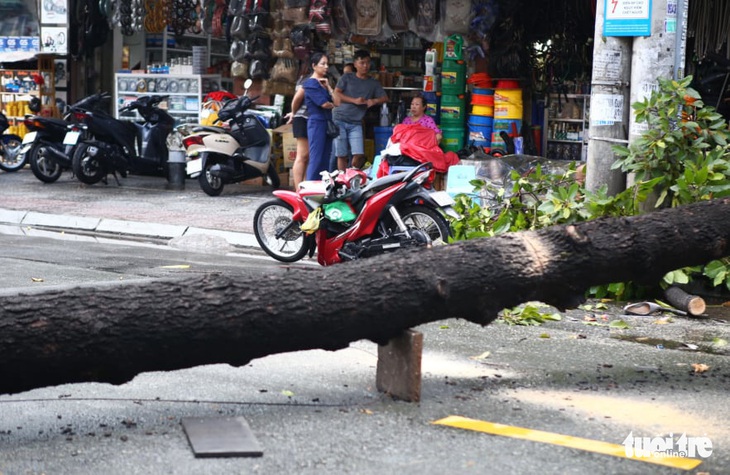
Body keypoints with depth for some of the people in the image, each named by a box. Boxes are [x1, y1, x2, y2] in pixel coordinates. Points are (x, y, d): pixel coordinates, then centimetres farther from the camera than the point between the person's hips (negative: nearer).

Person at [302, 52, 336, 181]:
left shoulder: (323, 83, 18)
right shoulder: (311, 84, -8)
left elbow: (336, 101, 9)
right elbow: (324, 104, -16)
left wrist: (328, 86, 1)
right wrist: (332, 105, 5)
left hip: (327, 122, 9)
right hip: (317, 123, -9)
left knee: (325, 160, 8)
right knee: (315, 160, -11)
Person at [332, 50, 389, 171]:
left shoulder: (373, 83, 13)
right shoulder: (347, 78, 7)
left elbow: (385, 98, 12)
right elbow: (336, 94, -1)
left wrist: (374, 101, -10)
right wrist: (354, 101, -11)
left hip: (356, 124, 2)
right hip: (340, 120, -2)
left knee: (359, 155, -10)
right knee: (342, 155, -1)